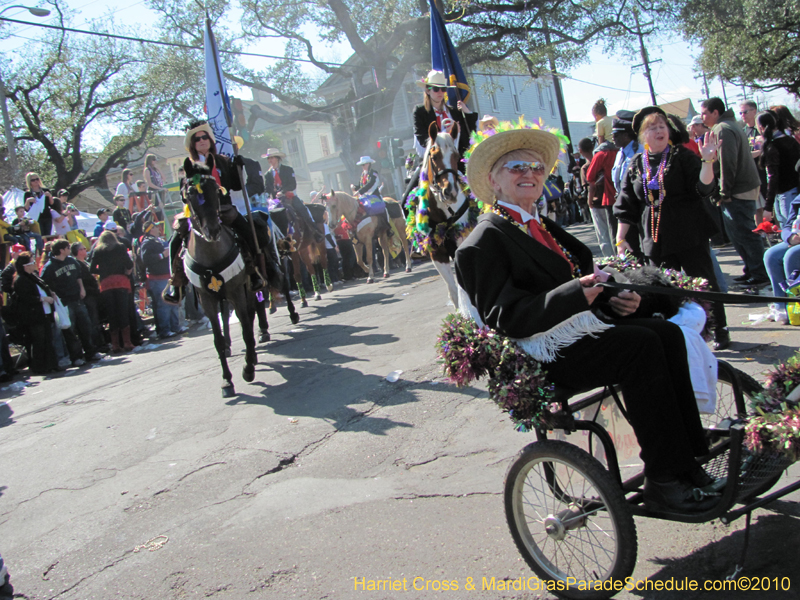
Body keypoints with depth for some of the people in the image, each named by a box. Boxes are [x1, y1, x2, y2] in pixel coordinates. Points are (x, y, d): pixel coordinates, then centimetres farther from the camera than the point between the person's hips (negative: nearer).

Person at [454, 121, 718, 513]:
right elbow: (504, 317, -18)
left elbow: (583, 272, 23)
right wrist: (574, 295, -28)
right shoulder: (484, 240, -7)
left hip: (581, 324, 8)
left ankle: (688, 461, -4)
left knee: (668, 333, -9)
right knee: (642, 346, -23)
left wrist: (613, 296, 0)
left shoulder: (540, 226, 21)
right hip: (545, 351, -8)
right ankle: (663, 482, -16)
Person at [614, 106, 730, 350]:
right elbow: (627, 206, 10)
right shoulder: (636, 166, 8)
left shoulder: (683, 156, 0)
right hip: (656, 239, 3)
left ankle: (720, 330, 19)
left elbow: (703, 188, -11)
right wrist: (620, 239, 5)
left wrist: (707, 161, -27)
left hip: (690, 236, -3)